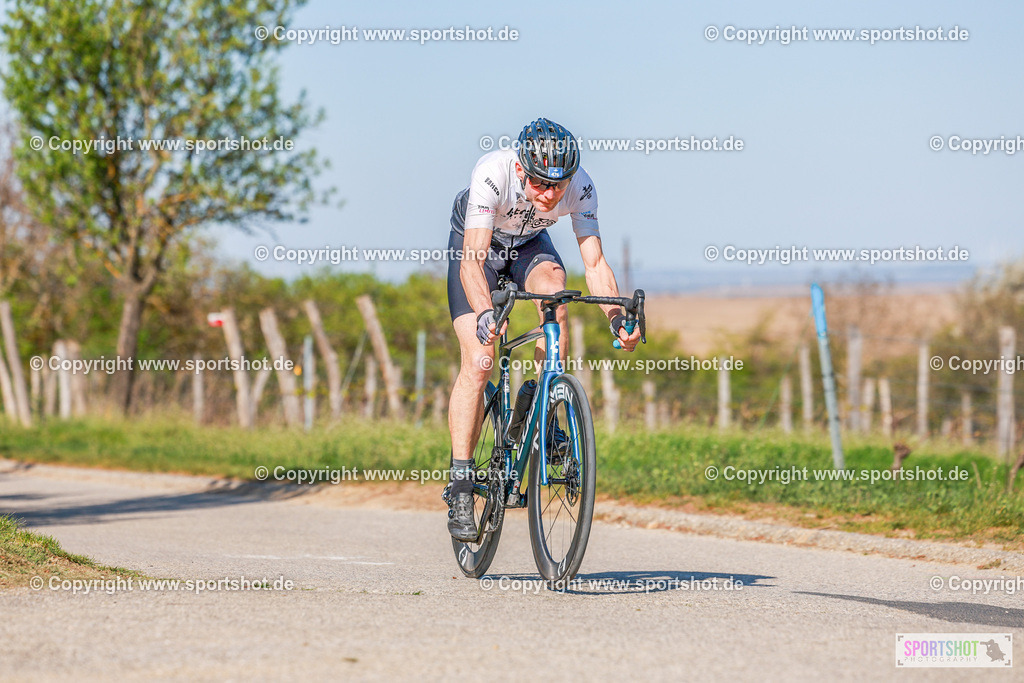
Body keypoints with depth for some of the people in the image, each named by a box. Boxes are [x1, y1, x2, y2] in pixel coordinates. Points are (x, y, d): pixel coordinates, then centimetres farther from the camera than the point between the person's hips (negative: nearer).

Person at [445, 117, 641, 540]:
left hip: (529, 244, 3)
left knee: (554, 291, -32)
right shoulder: (492, 173, -39)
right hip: (474, 243, -3)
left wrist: (616, 316, -46)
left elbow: (594, 262, -29)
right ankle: (461, 493, -12)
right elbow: (474, 259, -45)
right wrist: (485, 313, -62)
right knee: (478, 362, -16)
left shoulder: (580, 187, -30)